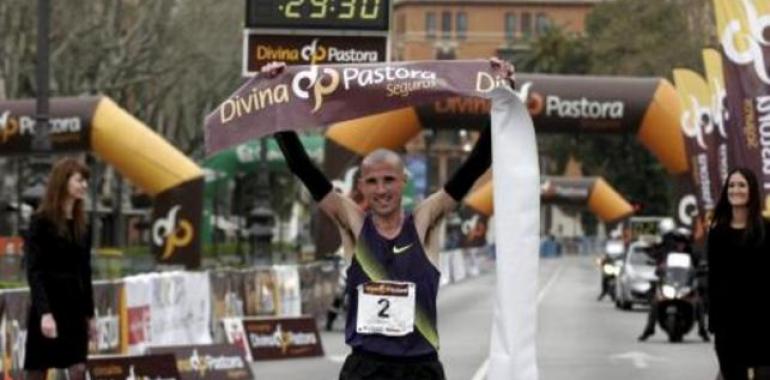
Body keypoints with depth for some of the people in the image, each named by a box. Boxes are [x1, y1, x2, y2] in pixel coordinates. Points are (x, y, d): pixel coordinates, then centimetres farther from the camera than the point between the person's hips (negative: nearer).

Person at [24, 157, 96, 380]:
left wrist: (89, 314, 13)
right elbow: (34, 271, -15)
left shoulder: (81, 225, 11)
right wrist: (44, 312, -24)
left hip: (75, 308, 6)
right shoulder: (41, 222, -8)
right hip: (46, 308, -6)